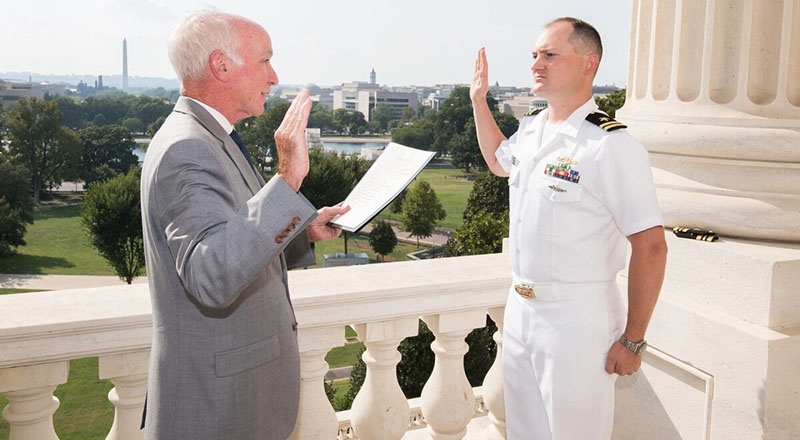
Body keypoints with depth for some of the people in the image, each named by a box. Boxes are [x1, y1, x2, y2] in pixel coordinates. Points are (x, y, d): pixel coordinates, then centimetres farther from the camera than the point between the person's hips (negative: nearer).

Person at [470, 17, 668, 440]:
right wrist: (479, 99, 21)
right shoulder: (530, 128, 5)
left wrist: (632, 341, -16)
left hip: (578, 316, -7)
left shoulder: (612, 146, -19)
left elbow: (650, 247, -18)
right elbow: (499, 161, 29)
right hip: (519, 307, 8)